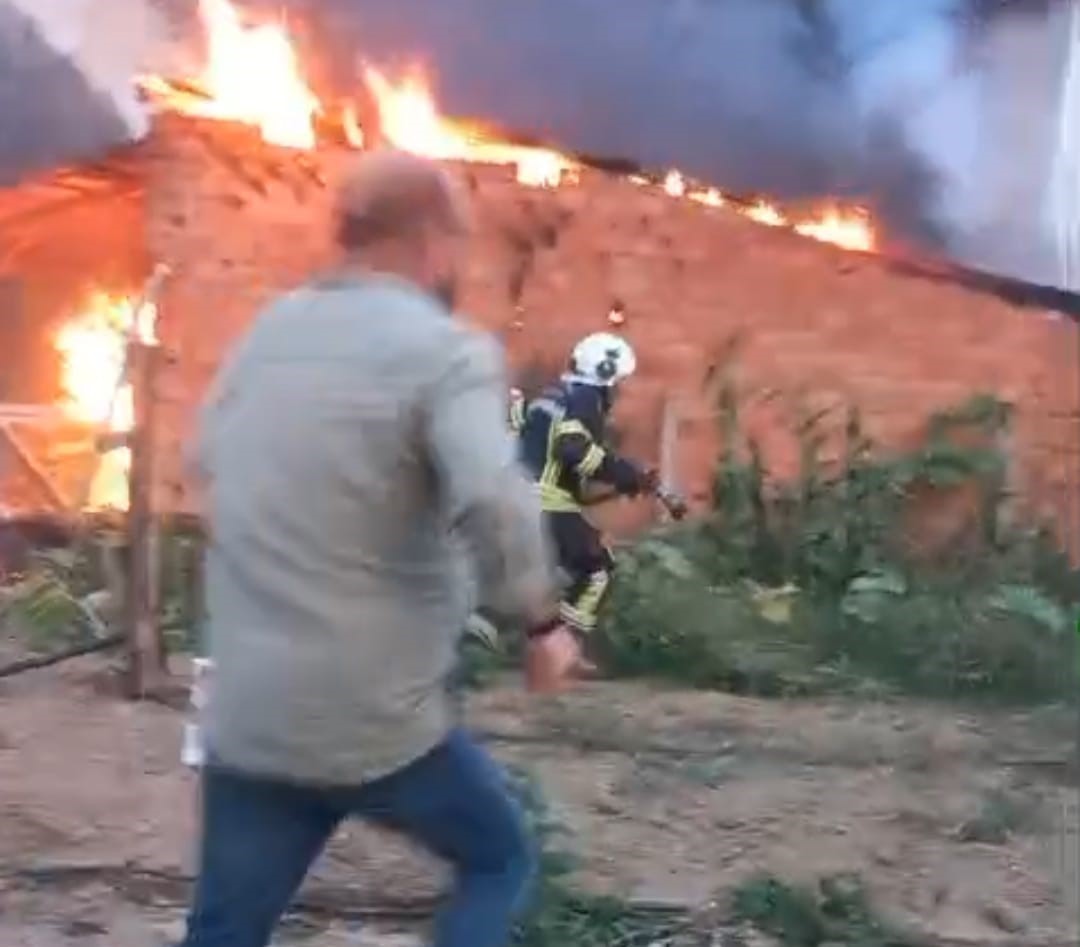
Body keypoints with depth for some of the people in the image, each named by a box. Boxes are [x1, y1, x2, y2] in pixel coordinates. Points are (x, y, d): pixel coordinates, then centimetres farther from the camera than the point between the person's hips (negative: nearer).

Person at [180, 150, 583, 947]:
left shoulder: (269, 331, 9)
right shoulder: (445, 350, -13)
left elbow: (211, 460, 25)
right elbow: (494, 501, -29)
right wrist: (542, 620, -14)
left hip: (246, 717, 6)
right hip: (377, 720, -5)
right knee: (500, 861, 20)